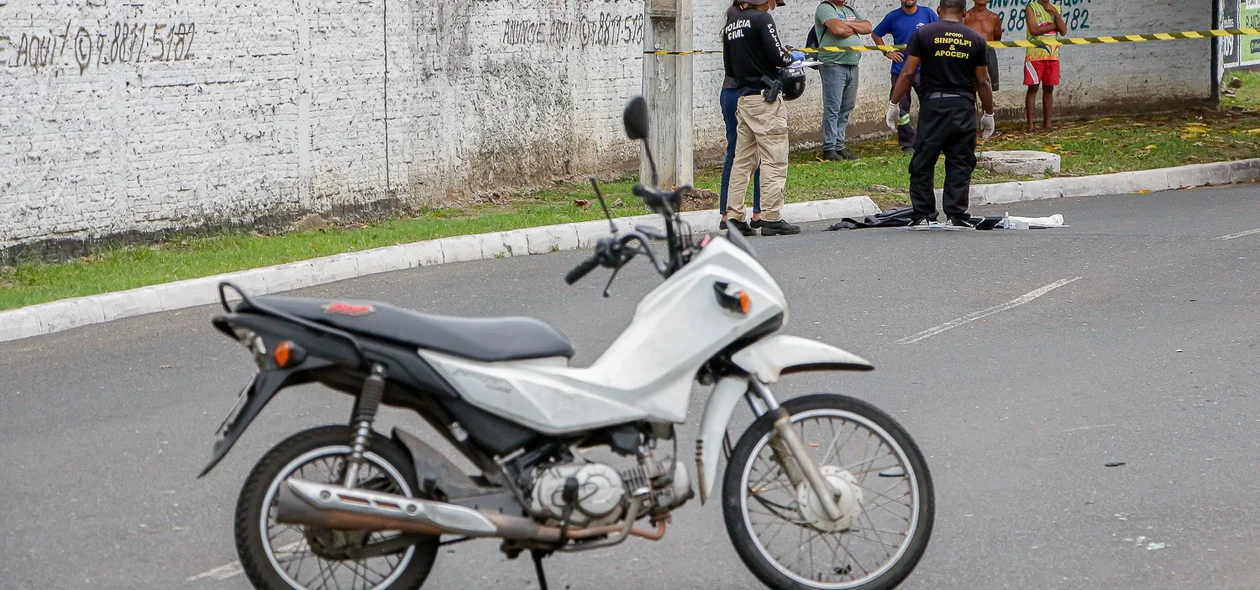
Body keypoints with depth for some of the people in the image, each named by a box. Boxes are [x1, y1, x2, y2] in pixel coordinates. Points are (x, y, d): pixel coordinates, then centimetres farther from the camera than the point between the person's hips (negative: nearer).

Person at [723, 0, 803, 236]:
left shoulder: (731, 24, 13)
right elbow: (777, 57, -15)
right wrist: (794, 57, 4)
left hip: (743, 98, 8)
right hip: (765, 97, -8)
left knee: (743, 160, 11)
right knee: (774, 161, -4)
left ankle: (734, 217, 9)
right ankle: (771, 218, -6)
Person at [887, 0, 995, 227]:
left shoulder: (923, 34, -1)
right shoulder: (975, 40, 4)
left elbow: (908, 72, -4)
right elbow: (982, 81, 7)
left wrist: (894, 103, 4)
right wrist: (988, 114, 17)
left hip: (933, 106, -1)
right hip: (964, 107, 1)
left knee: (922, 164, 6)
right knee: (960, 165, 6)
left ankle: (923, 215, 4)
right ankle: (956, 216, 4)